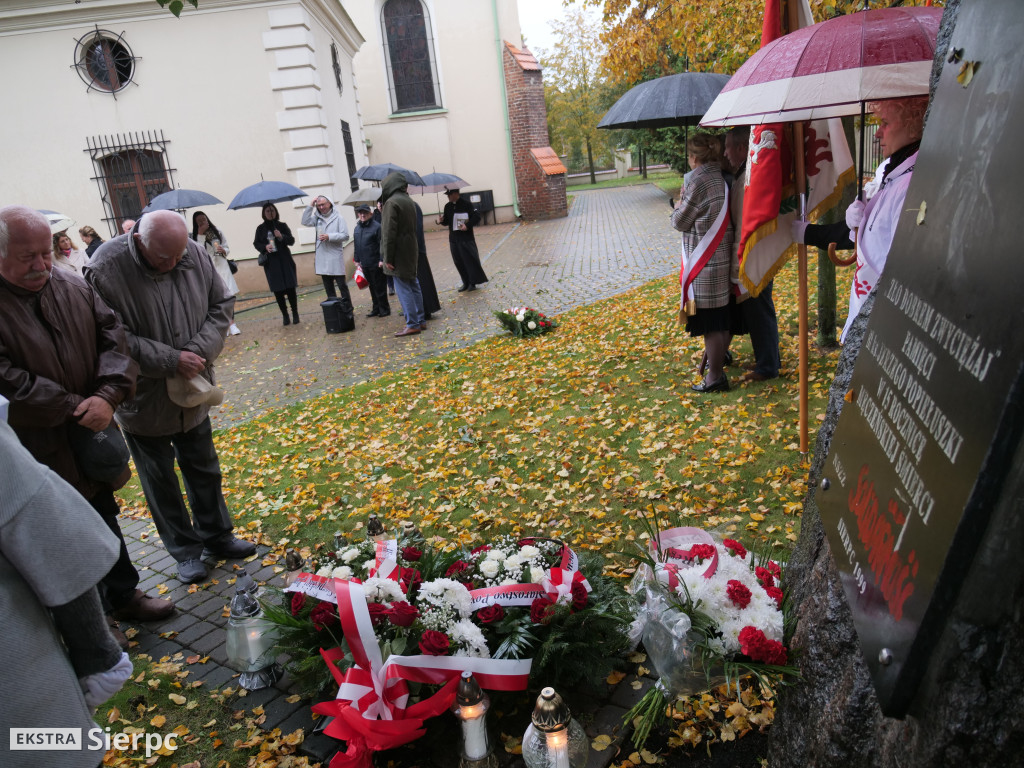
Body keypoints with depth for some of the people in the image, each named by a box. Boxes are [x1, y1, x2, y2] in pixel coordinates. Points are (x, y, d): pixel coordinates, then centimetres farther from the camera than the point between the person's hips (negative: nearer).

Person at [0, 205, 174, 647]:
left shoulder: (73, 286, 1)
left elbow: (112, 335, -2)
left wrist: (108, 395, -17)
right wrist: (73, 408, -18)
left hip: (93, 431, 6)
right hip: (41, 448, -5)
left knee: (104, 516, 21)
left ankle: (124, 595, 39)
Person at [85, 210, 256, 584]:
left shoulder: (195, 254, -10)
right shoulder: (106, 269, -23)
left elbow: (221, 305, -1)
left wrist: (200, 350, -16)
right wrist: (170, 361, -26)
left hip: (192, 391, 4)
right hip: (143, 399, -3)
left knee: (203, 468, 18)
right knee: (160, 479, 12)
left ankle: (216, 536, 36)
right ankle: (185, 550, 28)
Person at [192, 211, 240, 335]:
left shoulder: (217, 232, 7)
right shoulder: (196, 237, 0)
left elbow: (227, 248, 12)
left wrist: (223, 250, -10)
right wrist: (201, 234, -16)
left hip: (221, 266, 2)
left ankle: (231, 323, 2)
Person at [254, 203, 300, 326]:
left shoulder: (282, 226, 5)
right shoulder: (260, 228, 7)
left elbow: (292, 241, 3)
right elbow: (256, 243, 10)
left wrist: (281, 237, -15)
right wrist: (265, 247, -10)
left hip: (285, 261, -1)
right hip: (271, 263, 1)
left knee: (290, 288, -3)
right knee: (277, 291, 1)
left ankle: (295, 314, 8)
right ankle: (285, 316, 10)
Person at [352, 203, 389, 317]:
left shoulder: (376, 227, -10)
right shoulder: (357, 229, 12)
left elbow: (382, 245, -13)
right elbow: (356, 246, 20)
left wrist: (382, 260, -17)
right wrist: (357, 259, 18)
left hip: (376, 264, -7)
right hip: (364, 264, 7)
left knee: (380, 288, 1)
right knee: (372, 287, 14)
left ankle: (384, 309, 11)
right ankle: (376, 309, 22)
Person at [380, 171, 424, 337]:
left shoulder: (391, 202, -15)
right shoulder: (409, 201, 11)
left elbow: (389, 232, -18)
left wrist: (387, 258, -15)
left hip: (399, 253, -9)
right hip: (411, 251, 9)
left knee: (403, 288, -3)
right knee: (413, 286, 14)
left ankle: (412, 324, -1)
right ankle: (420, 321, 20)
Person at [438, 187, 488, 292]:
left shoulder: (466, 204, -9)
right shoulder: (448, 206, 10)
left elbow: (477, 216, -10)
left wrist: (468, 225, -21)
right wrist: (441, 220, -4)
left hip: (466, 237, -6)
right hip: (453, 238, 6)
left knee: (470, 259, -3)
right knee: (458, 262, 8)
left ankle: (473, 282, 9)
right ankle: (466, 282, 18)